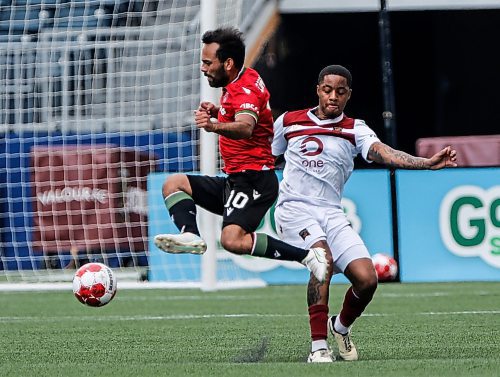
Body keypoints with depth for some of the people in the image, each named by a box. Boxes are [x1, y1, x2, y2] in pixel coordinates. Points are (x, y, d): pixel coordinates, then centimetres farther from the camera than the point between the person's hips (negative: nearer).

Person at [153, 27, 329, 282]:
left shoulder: (245, 89, -16)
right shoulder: (239, 82, 14)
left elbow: (245, 128, -38)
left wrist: (214, 126, -58)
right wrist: (217, 112, 15)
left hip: (253, 180, -11)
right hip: (235, 180, 11)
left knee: (233, 240, -28)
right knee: (173, 183, 5)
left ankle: (308, 256, -18)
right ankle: (191, 235, -21)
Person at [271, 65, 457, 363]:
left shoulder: (355, 130, 5)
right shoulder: (289, 122, 7)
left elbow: (384, 153, -12)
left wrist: (427, 163, -27)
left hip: (331, 213, 2)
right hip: (295, 208, -2)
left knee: (366, 278, -13)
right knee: (323, 256, -31)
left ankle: (341, 327, 21)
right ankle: (318, 346, -27)